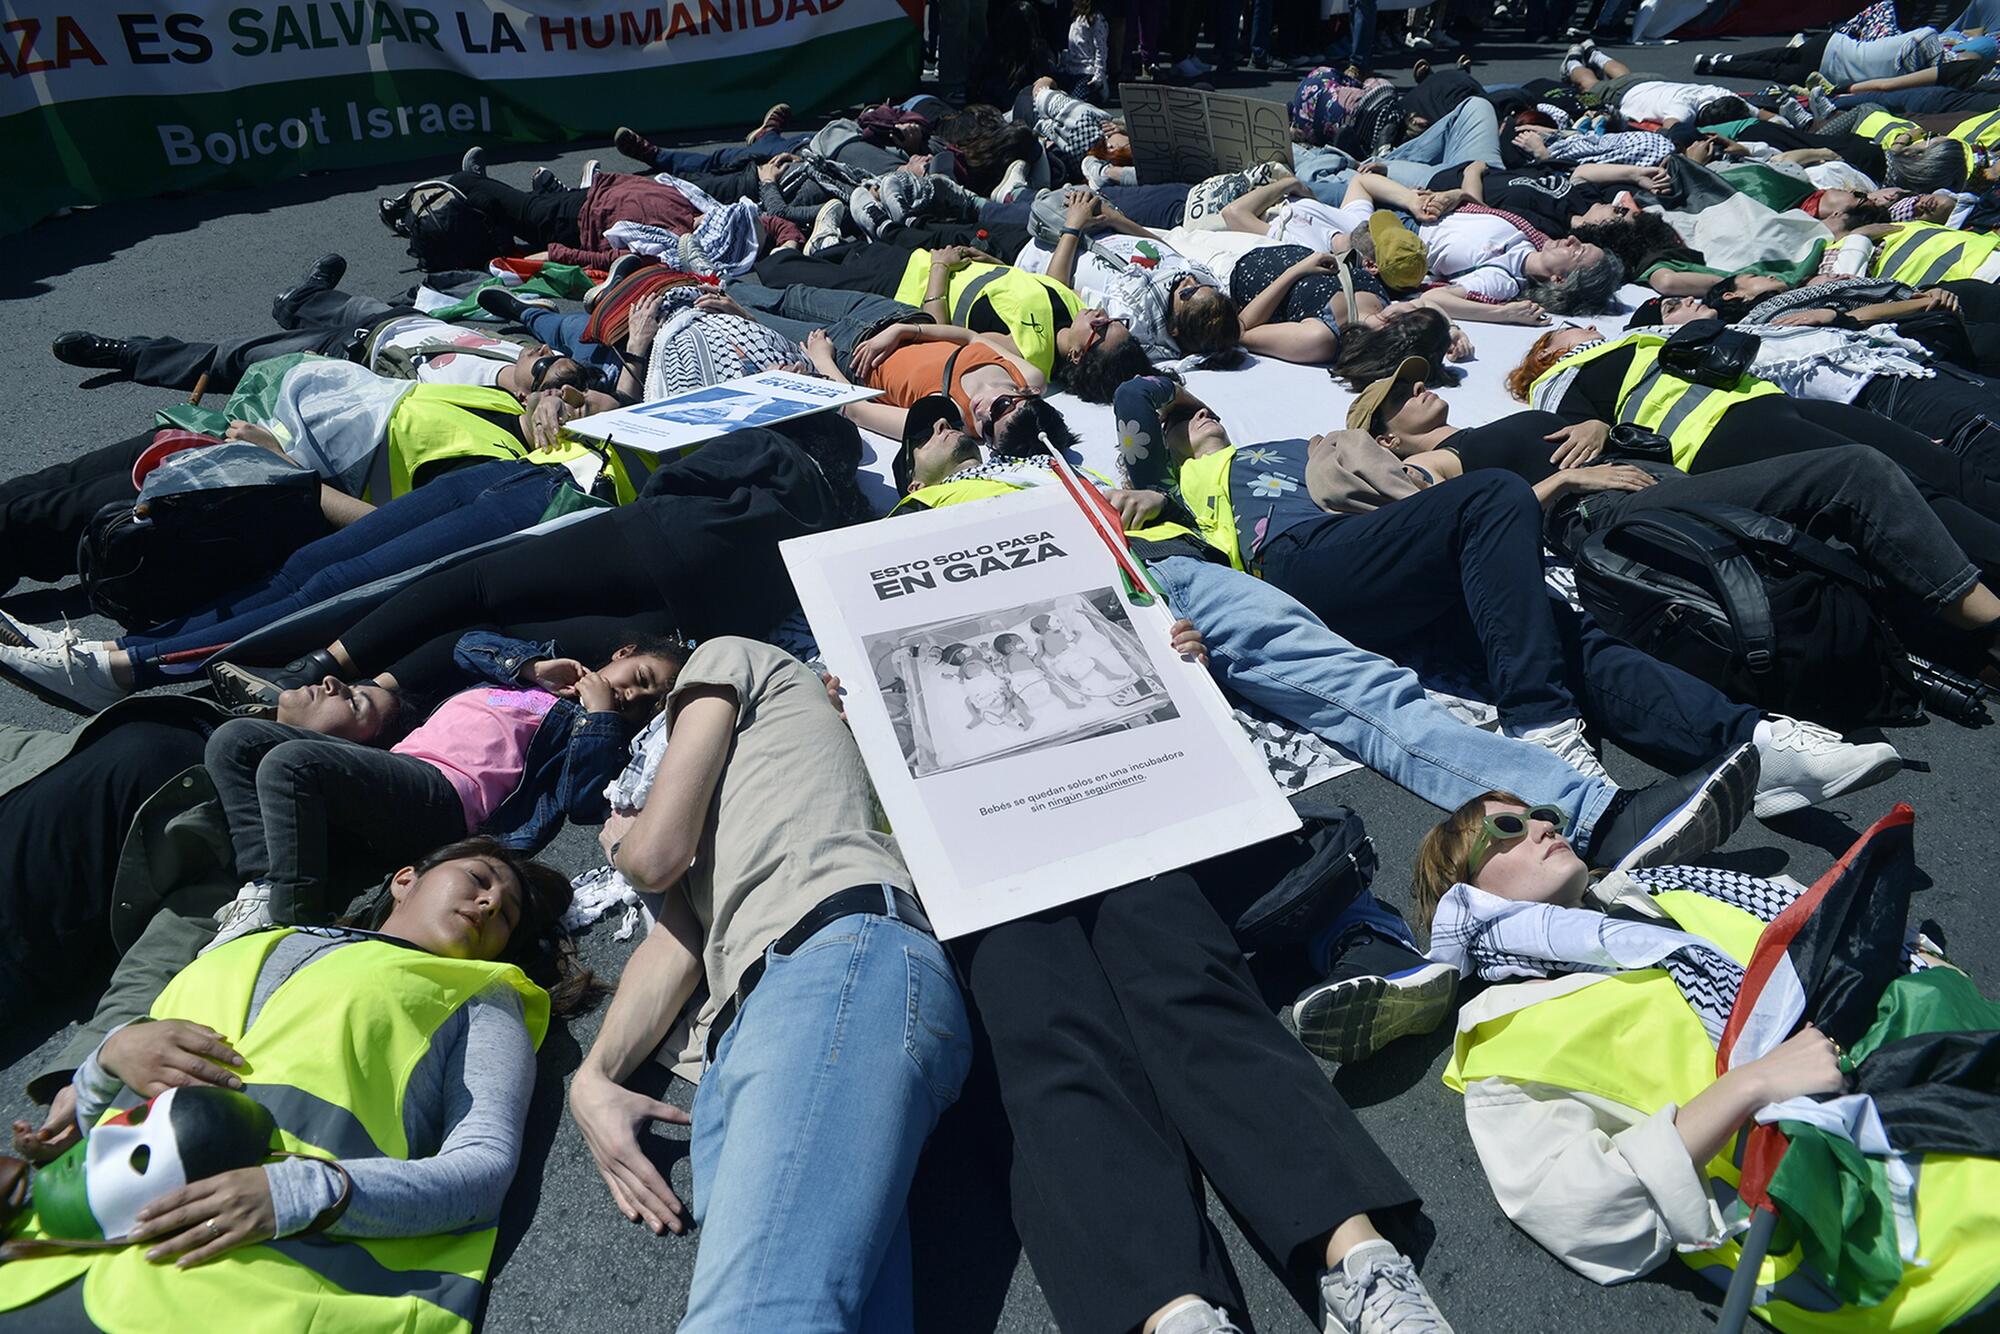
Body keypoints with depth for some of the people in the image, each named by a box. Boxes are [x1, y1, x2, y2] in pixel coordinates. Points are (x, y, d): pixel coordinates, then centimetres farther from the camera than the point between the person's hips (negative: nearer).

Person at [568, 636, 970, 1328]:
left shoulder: (727, 656, 24)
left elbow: (656, 856, 11)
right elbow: (673, 947, 27)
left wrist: (622, 842, 36)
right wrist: (592, 1078, 10)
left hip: (844, 951, -8)